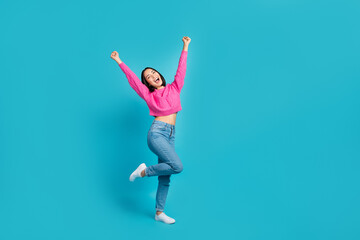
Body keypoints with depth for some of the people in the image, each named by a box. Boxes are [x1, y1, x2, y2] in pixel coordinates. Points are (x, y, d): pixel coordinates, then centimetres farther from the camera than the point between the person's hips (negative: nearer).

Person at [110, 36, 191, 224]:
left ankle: (159, 212, 16)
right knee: (177, 166, -20)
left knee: (165, 177, 6)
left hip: (170, 136, 5)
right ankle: (144, 171, 0)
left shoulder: (174, 88, 15)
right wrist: (119, 62, 6)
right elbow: (132, 78, 6)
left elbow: (181, 70, 17)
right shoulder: (149, 95, 6)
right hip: (157, 133, -4)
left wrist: (185, 47, 18)